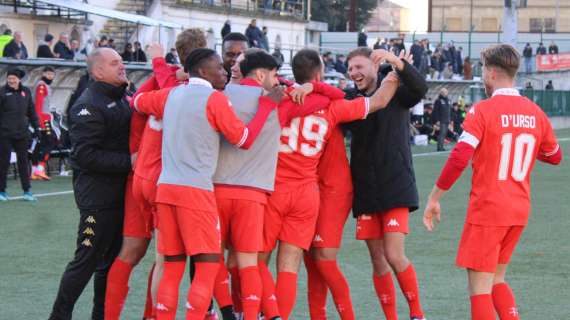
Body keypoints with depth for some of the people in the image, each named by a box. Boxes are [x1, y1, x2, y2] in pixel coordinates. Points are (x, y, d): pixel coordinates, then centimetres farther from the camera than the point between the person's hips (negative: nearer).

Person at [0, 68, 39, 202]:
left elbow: (31, 110, 15)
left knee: (23, 161, 5)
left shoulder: (26, 92, 8)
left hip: (22, 133, 3)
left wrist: (36, 126, 12)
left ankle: (27, 191, 8)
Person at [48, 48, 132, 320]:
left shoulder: (121, 100, 15)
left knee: (112, 257, 12)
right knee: (87, 259, -5)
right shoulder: (89, 106, -14)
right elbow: (86, 155, -21)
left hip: (120, 193, 9)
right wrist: (128, 162, -21)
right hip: (97, 193, -9)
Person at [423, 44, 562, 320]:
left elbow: (459, 158, -20)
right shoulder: (535, 112, 5)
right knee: (496, 280, 20)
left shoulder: (482, 110, -12)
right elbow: (555, 157, 19)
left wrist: (433, 198, -11)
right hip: (520, 211, 6)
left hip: (487, 209, -6)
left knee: (479, 287, -2)